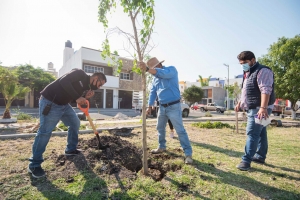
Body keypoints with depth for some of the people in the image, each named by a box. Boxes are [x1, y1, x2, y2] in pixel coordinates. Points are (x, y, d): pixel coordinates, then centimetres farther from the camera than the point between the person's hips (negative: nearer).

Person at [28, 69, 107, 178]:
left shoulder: (86, 85, 10)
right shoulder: (80, 73, -15)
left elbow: (79, 102, 13)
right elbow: (64, 81, -28)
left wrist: (86, 97, -7)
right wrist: (77, 98, -27)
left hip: (64, 104, 10)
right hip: (50, 102, -9)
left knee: (75, 123, 13)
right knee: (45, 131, -8)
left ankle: (71, 149, 29)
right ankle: (34, 164, 4)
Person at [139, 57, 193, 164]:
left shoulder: (171, 69, -11)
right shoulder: (155, 78, 10)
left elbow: (163, 73, -33)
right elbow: (152, 92, 12)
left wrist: (147, 69, -43)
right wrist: (149, 106, 7)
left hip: (173, 106, -7)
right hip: (162, 107, 7)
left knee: (180, 130, -5)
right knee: (160, 128, 17)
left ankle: (188, 154, 3)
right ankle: (162, 147, 36)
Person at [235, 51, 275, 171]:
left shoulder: (262, 71, -12)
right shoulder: (248, 73, 18)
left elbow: (266, 90, -25)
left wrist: (263, 108, -34)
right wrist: (240, 103, 21)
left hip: (259, 109, -10)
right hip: (252, 108, 10)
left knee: (252, 134, -11)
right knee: (260, 133, 16)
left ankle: (246, 161, -7)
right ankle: (260, 156, 26)